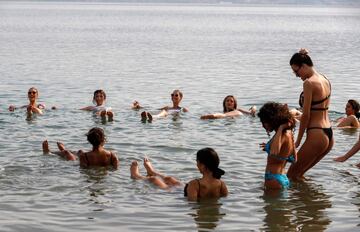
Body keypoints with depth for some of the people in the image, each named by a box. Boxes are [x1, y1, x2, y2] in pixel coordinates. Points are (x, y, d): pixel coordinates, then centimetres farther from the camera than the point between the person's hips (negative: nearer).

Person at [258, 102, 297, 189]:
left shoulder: (283, 135, -19)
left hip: (274, 179, -10)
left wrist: (280, 129, -30)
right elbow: (294, 159, 20)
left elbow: (274, 153, -40)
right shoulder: (288, 134, 10)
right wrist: (268, 147, 21)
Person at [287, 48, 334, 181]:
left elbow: (306, 115, -12)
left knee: (291, 175, 2)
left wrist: (298, 141, -5)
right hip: (329, 135, 9)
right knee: (299, 172, 22)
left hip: (316, 135, -9)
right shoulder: (325, 80, 13)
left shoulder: (309, 83, -14)